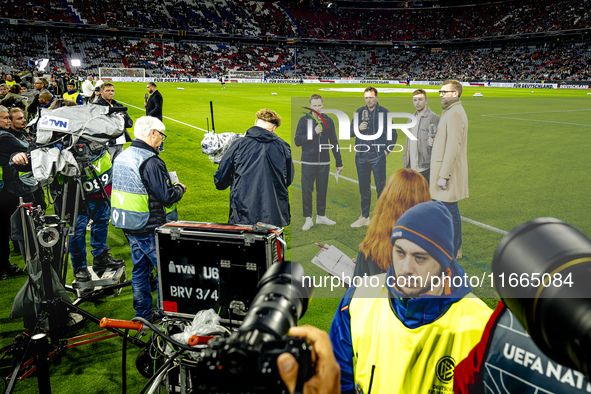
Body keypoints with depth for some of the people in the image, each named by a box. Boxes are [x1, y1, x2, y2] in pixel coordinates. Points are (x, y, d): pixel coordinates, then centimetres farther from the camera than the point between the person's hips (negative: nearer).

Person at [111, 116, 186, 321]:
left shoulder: (121, 157, 9)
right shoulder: (150, 161, -20)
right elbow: (167, 196, -21)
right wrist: (180, 188, 1)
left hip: (127, 225, 9)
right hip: (148, 227, -9)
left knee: (140, 268, 17)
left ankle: (143, 313, 27)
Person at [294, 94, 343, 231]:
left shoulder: (328, 121, 7)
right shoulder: (304, 120, 0)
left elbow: (334, 142, 11)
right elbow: (297, 141, -6)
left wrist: (339, 162, 10)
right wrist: (313, 133, -16)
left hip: (324, 163, 2)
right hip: (308, 162, -2)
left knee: (322, 190, 9)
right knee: (307, 191, 0)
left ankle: (321, 216, 23)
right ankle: (308, 219, 10)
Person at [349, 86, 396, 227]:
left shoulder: (384, 112, 2)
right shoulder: (359, 112, 10)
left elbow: (393, 134, 7)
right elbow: (351, 132, 12)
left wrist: (387, 150, -2)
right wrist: (358, 128, -8)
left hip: (378, 155, -3)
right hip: (361, 155, 3)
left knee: (381, 187, -2)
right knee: (364, 187, 9)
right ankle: (364, 217, 19)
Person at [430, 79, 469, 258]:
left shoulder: (455, 114, -17)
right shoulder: (450, 112, 16)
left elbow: (453, 147, -22)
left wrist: (444, 175, -23)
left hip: (449, 170, -10)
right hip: (445, 168, 10)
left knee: (451, 209, -3)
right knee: (451, 210, 16)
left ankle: (453, 251, 6)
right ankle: (456, 246, 27)